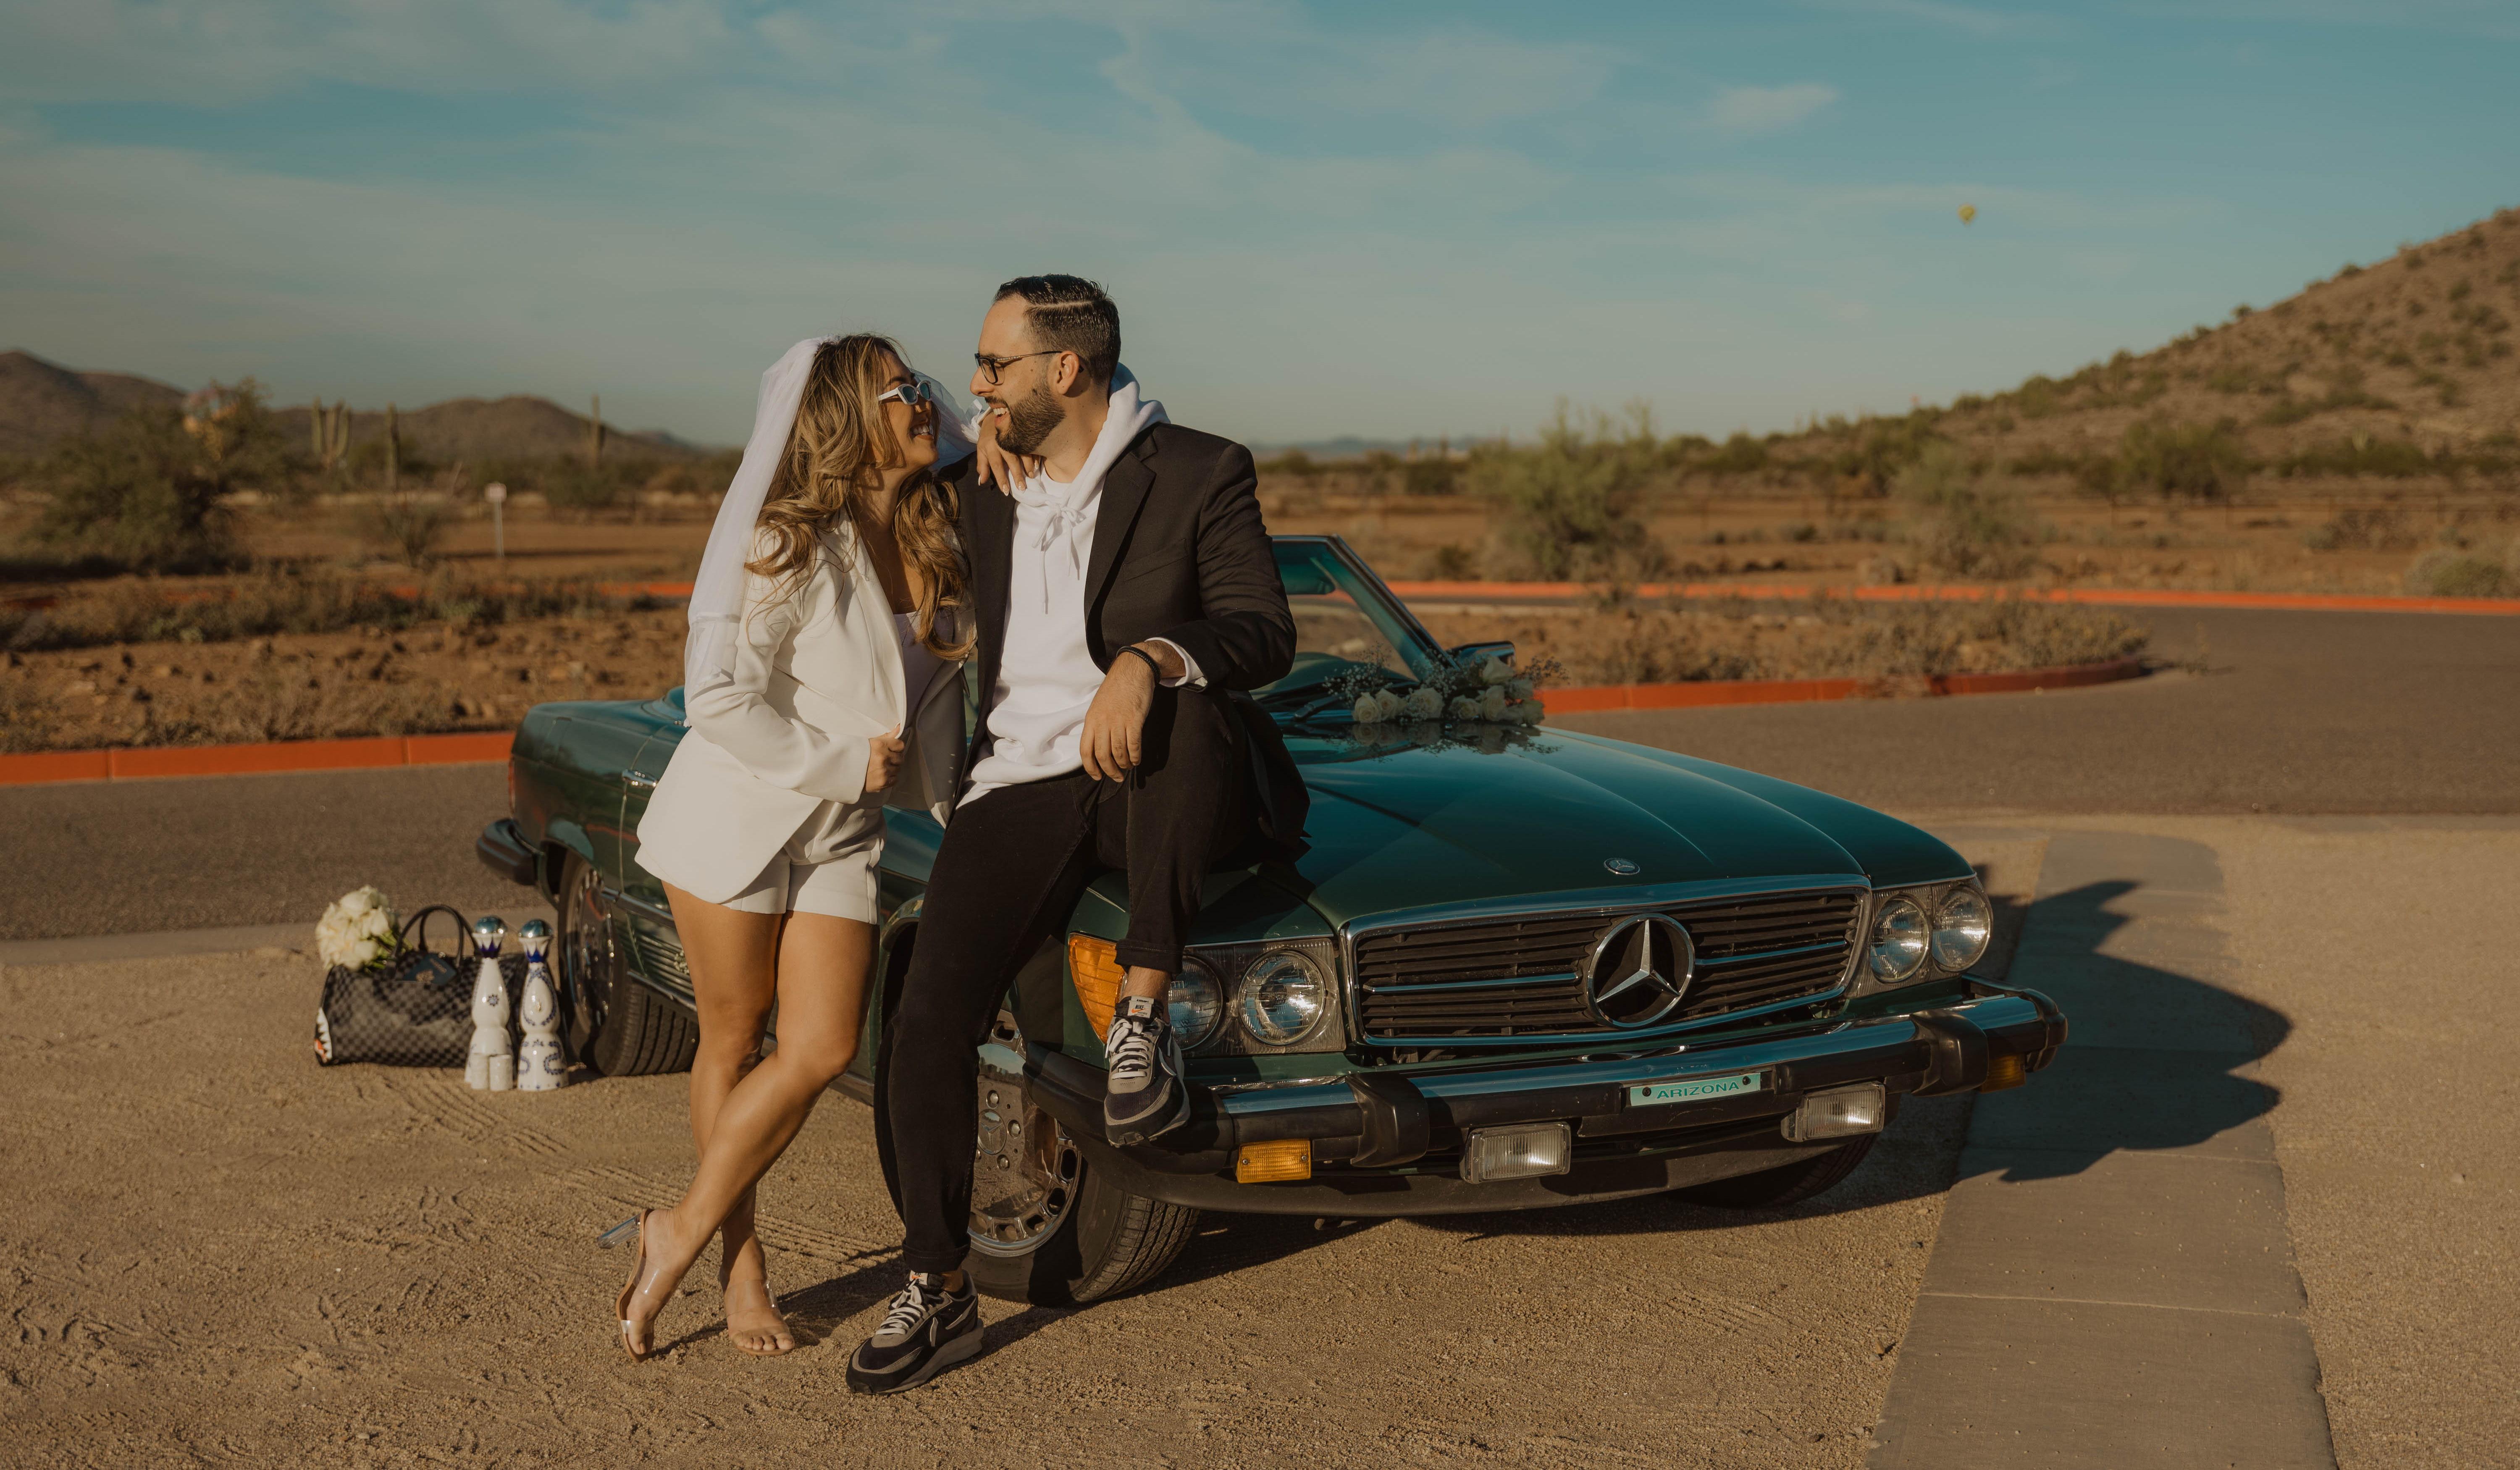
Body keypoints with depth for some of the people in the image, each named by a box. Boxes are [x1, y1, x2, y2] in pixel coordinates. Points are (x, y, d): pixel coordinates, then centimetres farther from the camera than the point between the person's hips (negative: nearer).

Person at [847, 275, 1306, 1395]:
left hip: (1164, 788, -3)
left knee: (1190, 708, -39)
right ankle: (938, 1293, 0)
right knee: (926, 1019, -14)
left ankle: (1143, 1013, -27)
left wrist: (1147, 660, -30)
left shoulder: (1200, 474, -1)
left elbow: (1265, 634, -13)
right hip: (1020, 785, 4)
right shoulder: (985, 490, 15)